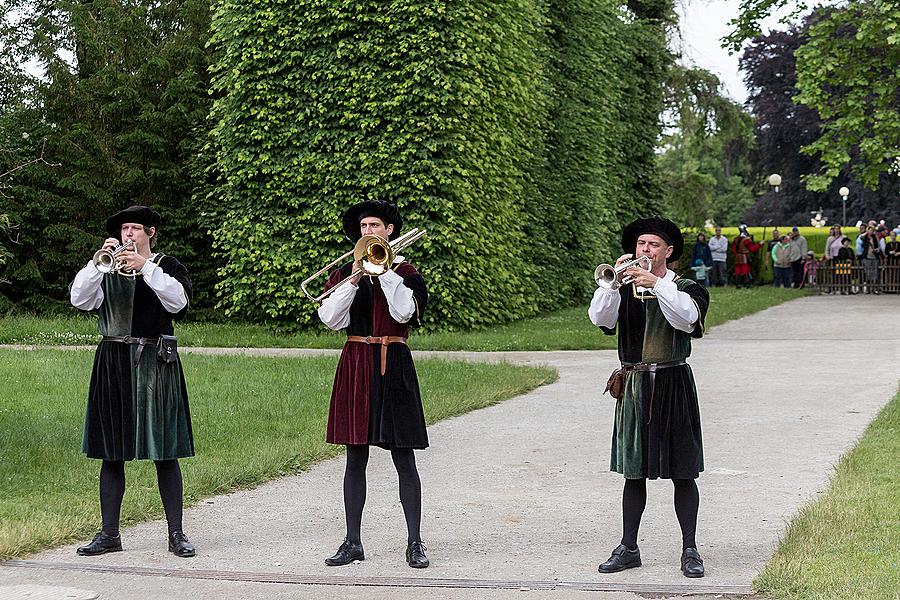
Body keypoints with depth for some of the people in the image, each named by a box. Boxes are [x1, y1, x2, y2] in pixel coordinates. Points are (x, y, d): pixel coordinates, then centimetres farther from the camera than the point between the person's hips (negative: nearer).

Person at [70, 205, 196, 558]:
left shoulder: (167, 266, 7)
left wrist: (146, 267, -18)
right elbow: (79, 300, -2)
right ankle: (109, 533, 11)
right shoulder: (107, 269, 13)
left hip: (154, 366, -3)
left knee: (164, 453, -3)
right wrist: (98, 262, -13)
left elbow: (178, 301, -12)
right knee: (111, 454, 4)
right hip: (113, 365, 3)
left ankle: (176, 534, 1)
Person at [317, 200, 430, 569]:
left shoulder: (403, 270, 5)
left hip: (393, 366, -2)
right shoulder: (345, 272, 12)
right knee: (355, 460, 5)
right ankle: (352, 542, 10)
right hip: (355, 365, 3)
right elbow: (329, 319, -2)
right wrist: (353, 280, -10)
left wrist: (385, 271, -11)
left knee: (404, 460, -2)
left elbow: (404, 312, -12)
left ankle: (414, 542, 2)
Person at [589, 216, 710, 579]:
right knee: (634, 473, 8)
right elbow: (599, 318, -9)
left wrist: (655, 284, -26)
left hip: (672, 384, -2)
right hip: (634, 386, 2)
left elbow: (687, 318, -19)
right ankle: (628, 548, 15)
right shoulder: (624, 290, 8)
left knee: (682, 473, 1)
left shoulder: (683, 288, 2)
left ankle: (690, 551, 8)